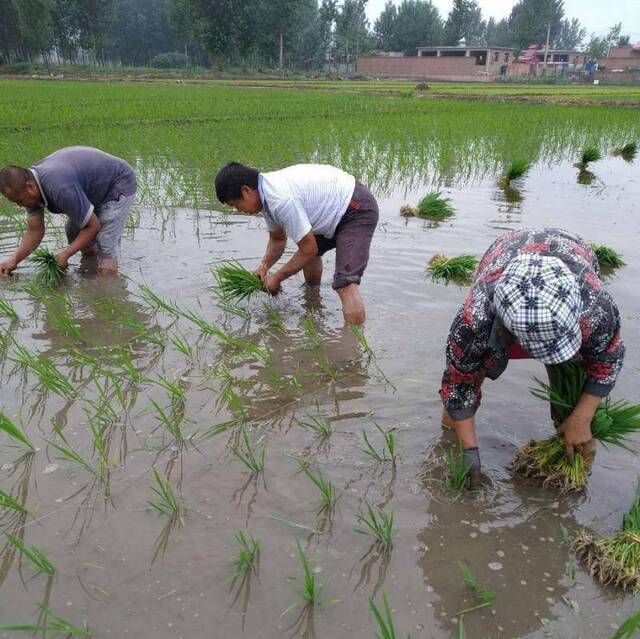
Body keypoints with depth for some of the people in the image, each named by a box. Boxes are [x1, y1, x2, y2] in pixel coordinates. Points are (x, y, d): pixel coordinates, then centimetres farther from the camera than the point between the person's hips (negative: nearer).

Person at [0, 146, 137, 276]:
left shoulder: (60, 189, -37)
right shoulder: (30, 184, -9)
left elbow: (93, 226, -25)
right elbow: (35, 230, 0)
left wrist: (64, 255, -23)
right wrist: (14, 260, -9)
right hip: (96, 190, 9)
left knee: (106, 244, -16)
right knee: (73, 232, 14)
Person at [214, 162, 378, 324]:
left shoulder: (281, 199, -28)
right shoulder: (267, 194, 3)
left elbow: (309, 249, -20)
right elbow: (277, 239, 18)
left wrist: (277, 278, -9)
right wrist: (264, 266, -1)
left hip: (357, 211, -10)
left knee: (345, 284, -25)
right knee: (306, 253, 30)